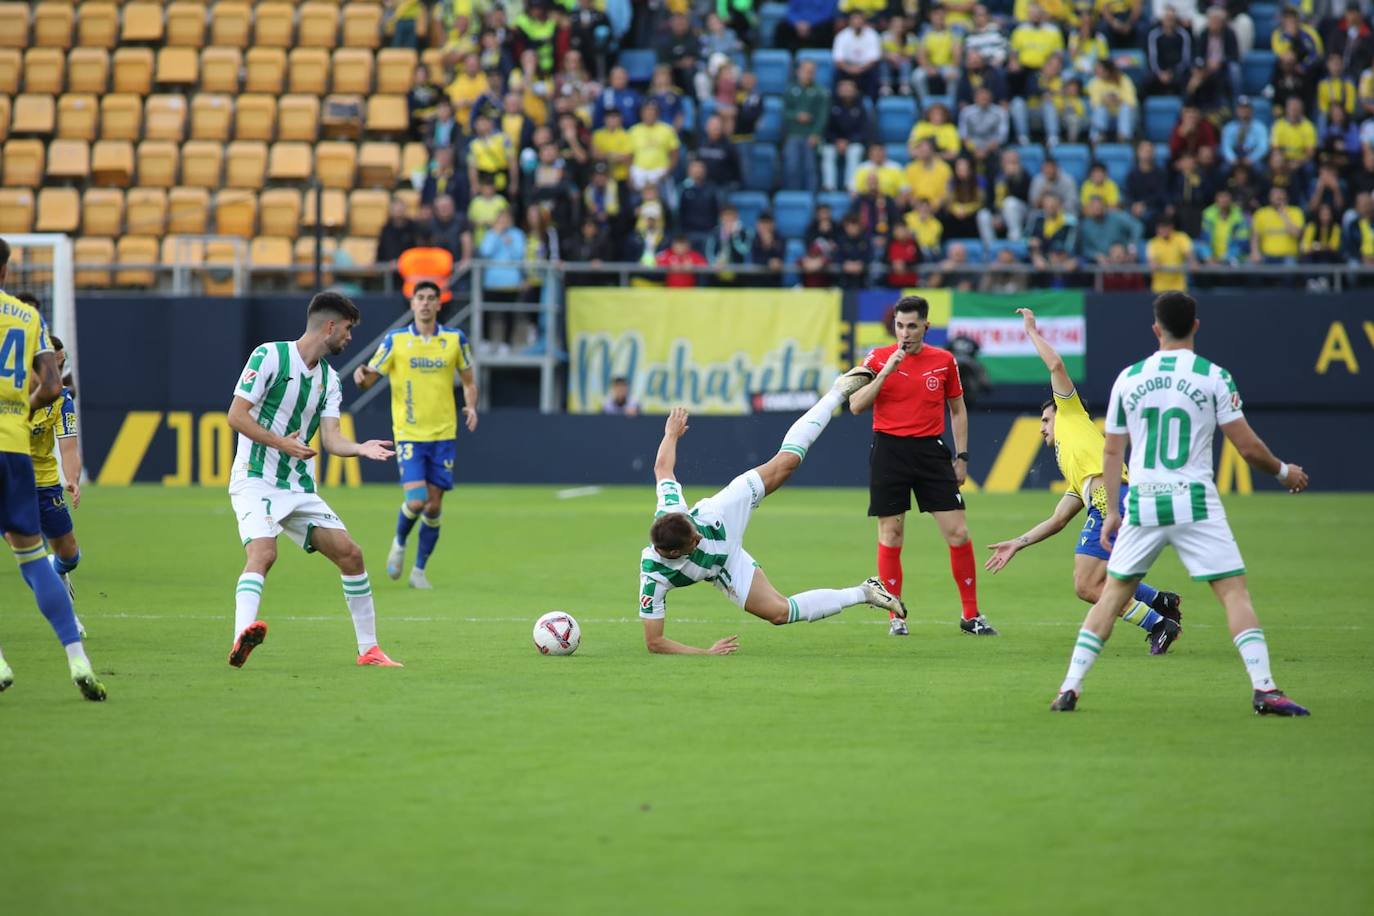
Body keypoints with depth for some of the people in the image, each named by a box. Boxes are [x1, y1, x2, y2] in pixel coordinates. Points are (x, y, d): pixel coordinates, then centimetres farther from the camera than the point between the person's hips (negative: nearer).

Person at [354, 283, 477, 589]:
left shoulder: (455, 339, 3)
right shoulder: (395, 340, -1)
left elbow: (468, 380, 13)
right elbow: (370, 378, 1)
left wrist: (471, 406, -6)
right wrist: (361, 377, -23)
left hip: (443, 434, 2)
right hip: (409, 434, -2)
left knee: (434, 506, 1)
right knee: (415, 500, -16)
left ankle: (419, 570, 17)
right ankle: (399, 543, 16)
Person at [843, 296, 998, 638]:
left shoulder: (944, 361, 4)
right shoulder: (879, 358, -1)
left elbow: (957, 410, 14)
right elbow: (856, 406, -9)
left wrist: (961, 457, 9)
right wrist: (886, 371, -18)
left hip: (931, 450, 1)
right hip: (889, 451, -1)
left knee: (958, 533, -3)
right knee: (890, 535, 1)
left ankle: (971, 616, 8)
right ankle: (896, 618, 12)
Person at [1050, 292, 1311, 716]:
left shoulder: (1128, 378, 6)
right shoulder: (1213, 377, -3)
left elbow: (1112, 452, 11)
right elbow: (1247, 446, -3)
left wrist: (1111, 512, 19)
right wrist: (1283, 471, 15)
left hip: (1142, 505, 3)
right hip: (1194, 502, -3)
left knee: (1113, 593, 14)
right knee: (1234, 591, -1)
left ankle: (1069, 688, 9)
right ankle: (1264, 689, -12)